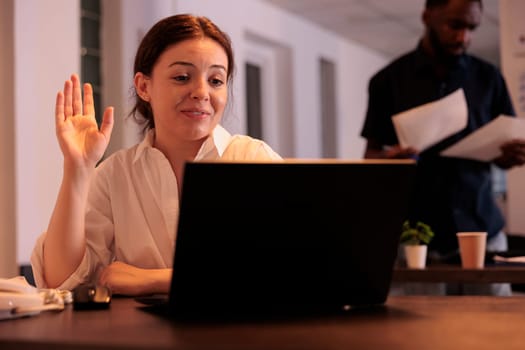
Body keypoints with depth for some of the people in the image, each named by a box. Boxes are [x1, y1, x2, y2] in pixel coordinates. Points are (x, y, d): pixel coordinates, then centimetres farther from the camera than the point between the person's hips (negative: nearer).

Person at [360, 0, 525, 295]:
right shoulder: (389, 80, 3)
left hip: (482, 230, 2)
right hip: (416, 235, -1)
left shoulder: (488, 78, 7)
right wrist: (388, 158, -17)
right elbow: (370, 155, 6)